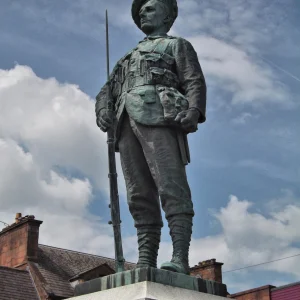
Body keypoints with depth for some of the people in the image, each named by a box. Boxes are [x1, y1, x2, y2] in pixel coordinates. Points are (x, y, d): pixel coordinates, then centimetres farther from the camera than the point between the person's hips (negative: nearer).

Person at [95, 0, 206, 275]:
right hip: (127, 121, 6)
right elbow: (107, 90, 28)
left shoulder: (178, 45, 21)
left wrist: (194, 111, -15)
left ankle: (180, 259, -25)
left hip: (159, 117, -5)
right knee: (140, 196, -5)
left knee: (171, 188, -18)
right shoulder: (129, 57, 37)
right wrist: (102, 111, 5)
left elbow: (195, 81, 5)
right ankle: (146, 261, -11)